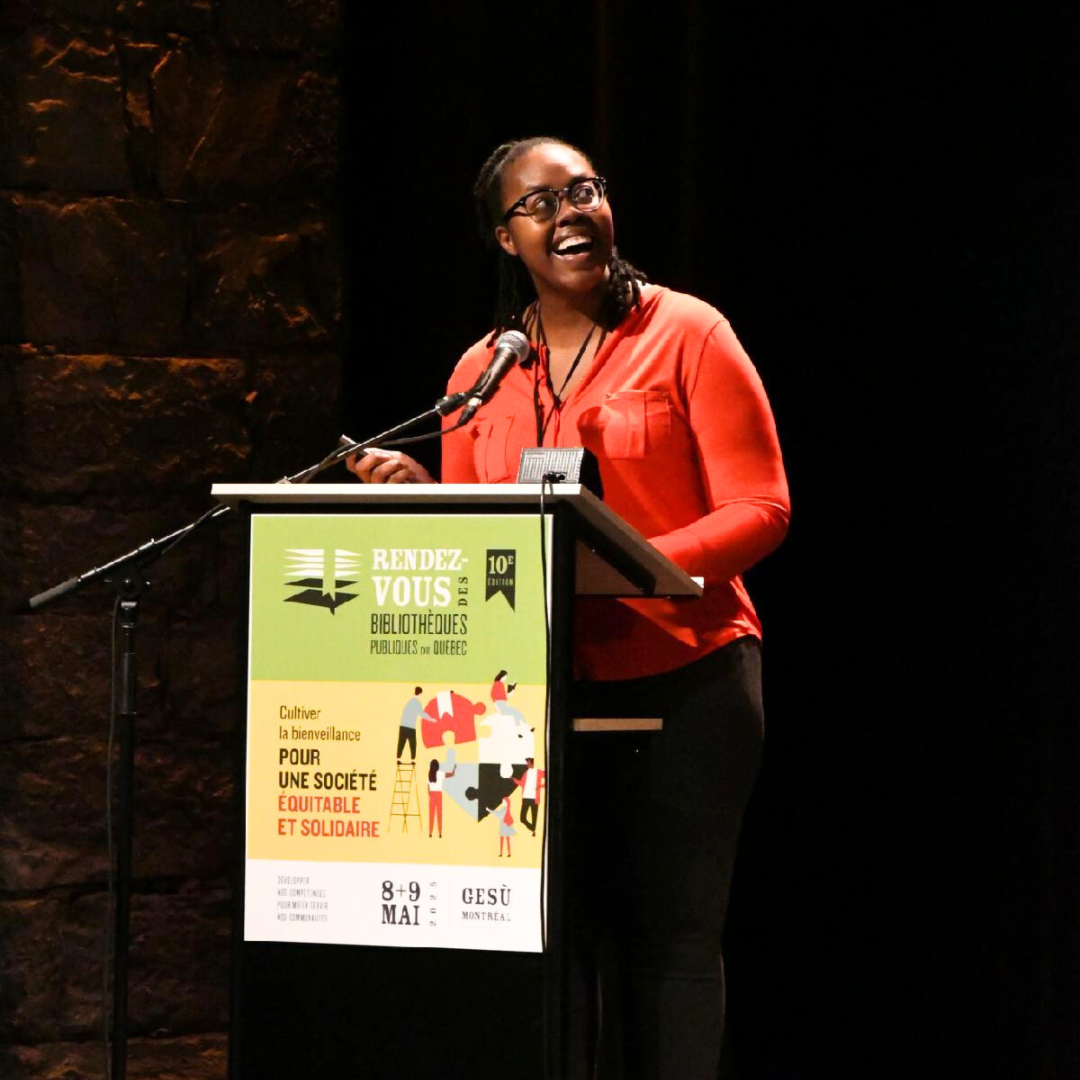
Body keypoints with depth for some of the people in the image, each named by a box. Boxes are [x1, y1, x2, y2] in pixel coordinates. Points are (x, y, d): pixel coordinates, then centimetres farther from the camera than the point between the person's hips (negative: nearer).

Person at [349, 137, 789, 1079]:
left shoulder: (685, 334, -2)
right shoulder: (481, 372, 11)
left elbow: (760, 507, -8)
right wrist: (418, 496, -7)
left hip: (686, 674, -4)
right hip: (546, 684, 4)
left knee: (673, 934, -2)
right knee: (568, 932, 4)